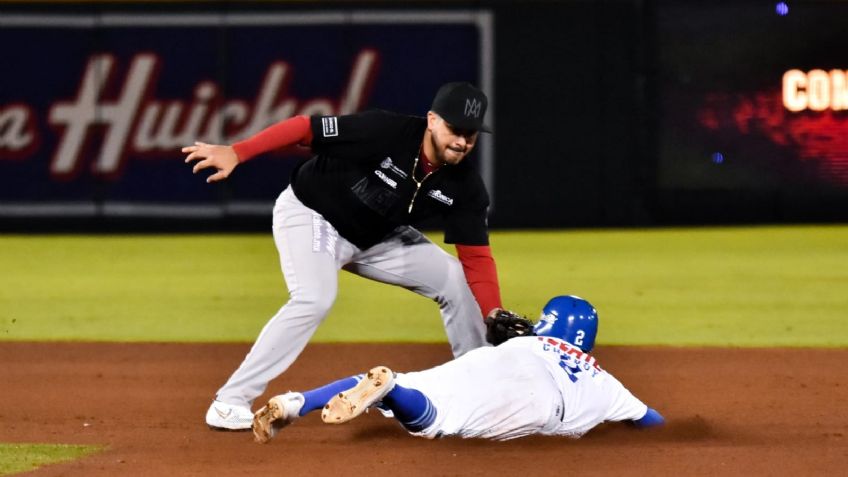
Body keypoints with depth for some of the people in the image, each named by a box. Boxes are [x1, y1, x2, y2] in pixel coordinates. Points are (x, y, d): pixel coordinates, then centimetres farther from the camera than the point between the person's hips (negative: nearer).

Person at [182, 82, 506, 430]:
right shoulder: (386, 132, -30)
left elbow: (476, 257, -11)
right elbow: (305, 127, -30)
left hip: (375, 238, 7)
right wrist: (235, 153, -39)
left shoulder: (464, 186, -14)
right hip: (312, 215, -7)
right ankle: (231, 401, -26)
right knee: (314, 299, -30)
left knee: (454, 278, 1)